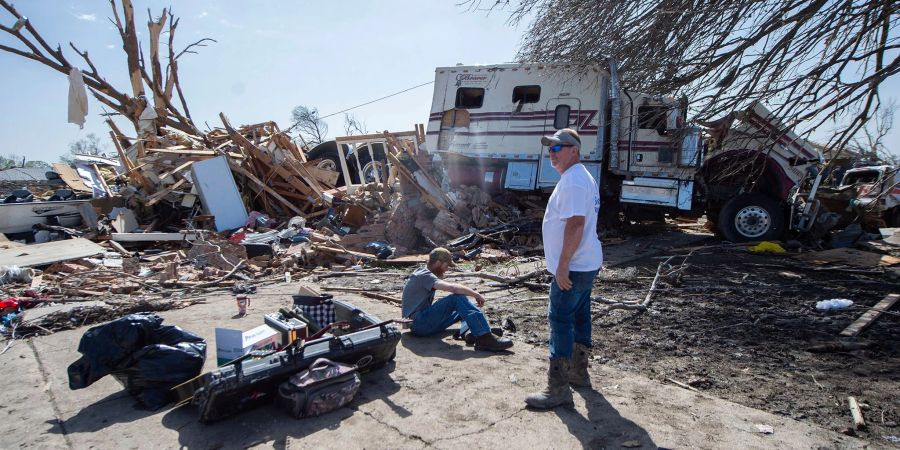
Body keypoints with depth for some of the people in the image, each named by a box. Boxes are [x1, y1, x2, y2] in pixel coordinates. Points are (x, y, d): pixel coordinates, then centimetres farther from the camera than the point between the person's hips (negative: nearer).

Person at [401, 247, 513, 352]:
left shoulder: (423, 274, 17)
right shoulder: (424, 276, -14)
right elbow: (453, 288, -28)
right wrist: (476, 295, -18)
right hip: (420, 324, -11)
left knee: (463, 307, 16)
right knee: (458, 298, -24)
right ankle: (484, 338, -32)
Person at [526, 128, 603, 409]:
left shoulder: (573, 181, -18)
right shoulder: (581, 177, 17)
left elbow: (575, 224, -26)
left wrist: (563, 265, -26)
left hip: (572, 267, -11)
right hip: (586, 264, 11)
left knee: (560, 322, -7)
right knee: (579, 317, 18)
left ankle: (558, 389, -2)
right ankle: (578, 373, 32)